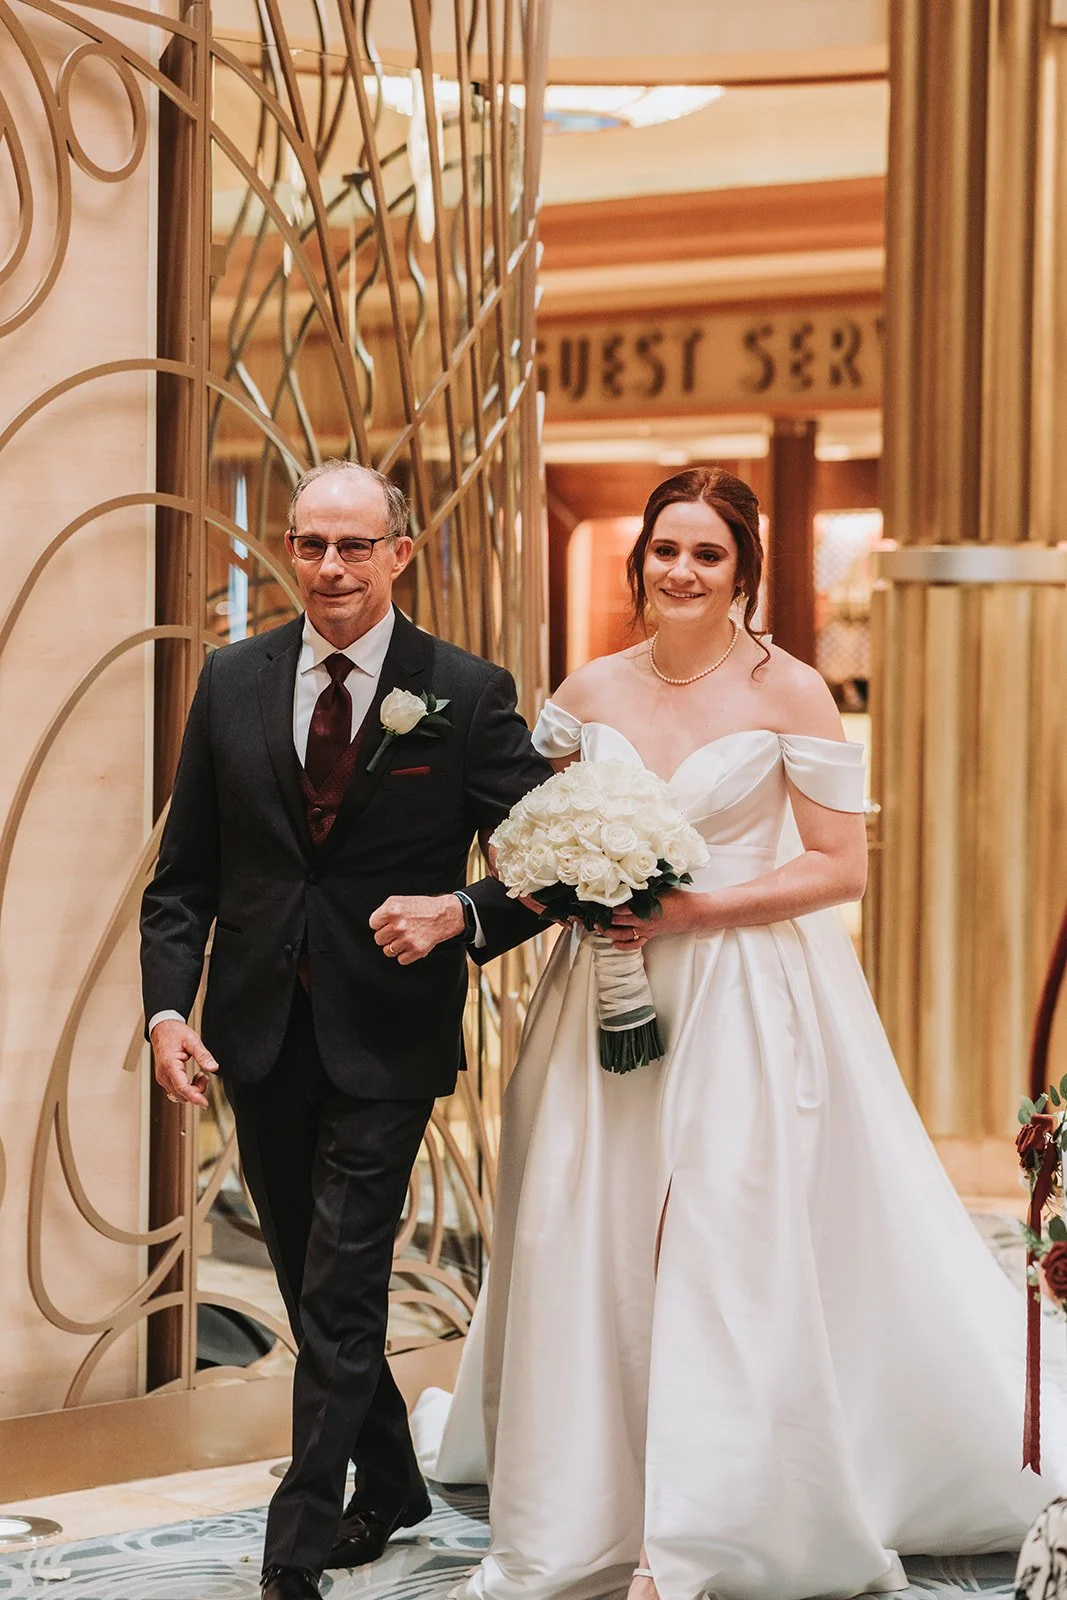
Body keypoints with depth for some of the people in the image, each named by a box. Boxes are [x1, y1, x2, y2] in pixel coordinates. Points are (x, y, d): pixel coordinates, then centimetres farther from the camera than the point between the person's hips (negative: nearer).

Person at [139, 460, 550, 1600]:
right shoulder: (233, 682, 4)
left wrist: (463, 913, -19)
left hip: (385, 1038, -4)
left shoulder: (467, 694, -5)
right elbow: (183, 874, 7)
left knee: (340, 1296, -6)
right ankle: (390, 1483, 35)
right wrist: (168, 1006, -5)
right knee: (312, 1285, 16)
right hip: (259, 1032, 4)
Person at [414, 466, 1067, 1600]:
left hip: (747, 1005, -4)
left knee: (726, 1248, -8)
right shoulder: (591, 692, 6)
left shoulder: (787, 693, -5)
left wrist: (699, 908, -14)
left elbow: (841, 867, -6)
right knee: (583, 1243, 3)